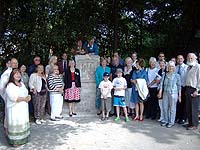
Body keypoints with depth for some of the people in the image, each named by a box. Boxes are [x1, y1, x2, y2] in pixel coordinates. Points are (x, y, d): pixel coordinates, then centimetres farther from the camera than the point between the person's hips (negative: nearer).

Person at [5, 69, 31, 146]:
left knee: (23, 123, 14)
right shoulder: (10, 85, -14)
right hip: (15, 109, -8)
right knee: (16, 125, -1)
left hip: (23, 108, 8)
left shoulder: (22, 84, 12)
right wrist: (24, 99, -19)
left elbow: (26, 93, 14)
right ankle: (16, 141, 10)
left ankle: (23, 138, 25)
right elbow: (13, 97, -24)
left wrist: (28, 97, -8)